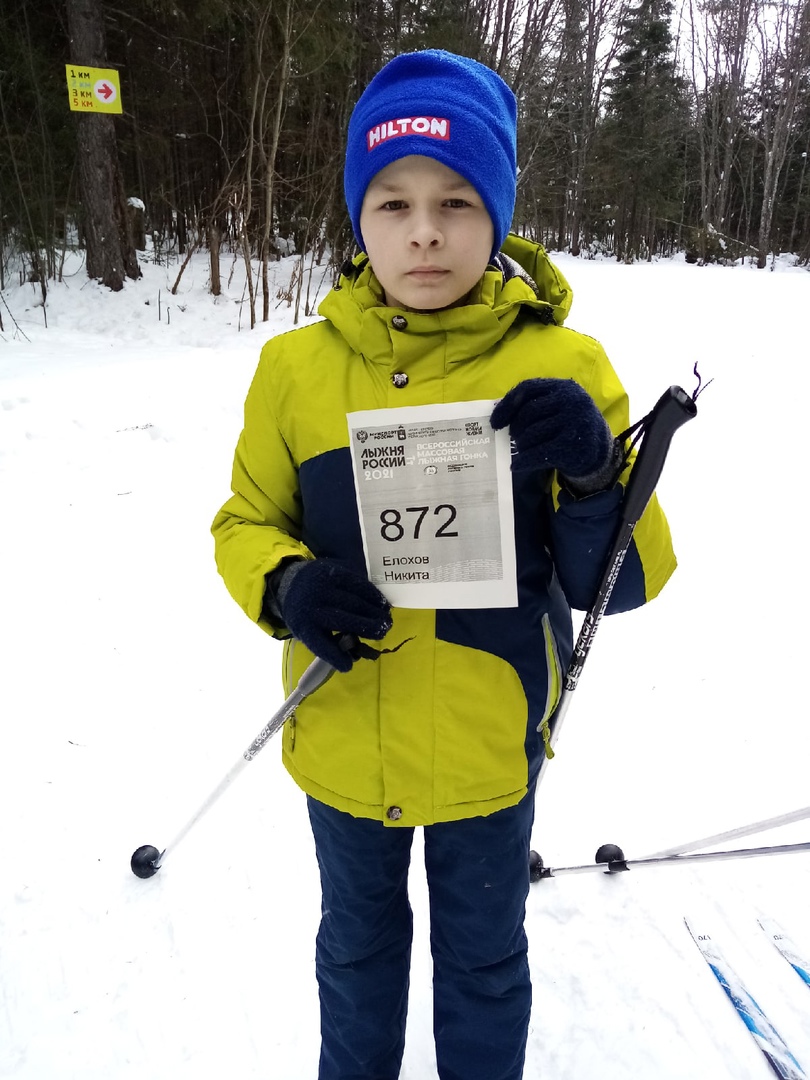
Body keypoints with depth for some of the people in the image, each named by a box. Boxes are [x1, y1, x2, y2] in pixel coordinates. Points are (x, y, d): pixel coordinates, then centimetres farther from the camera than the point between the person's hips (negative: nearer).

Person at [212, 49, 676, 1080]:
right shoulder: (297, 365, -10)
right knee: (357, 944, 29)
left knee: (483, 959, 26)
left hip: (490, 749, -1)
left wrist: (596, 478, -30)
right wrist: (285, 585, -20)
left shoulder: (561, 367, -14)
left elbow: (625, 581, -11)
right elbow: (246, 522, 1)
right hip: (343, 746, 2)